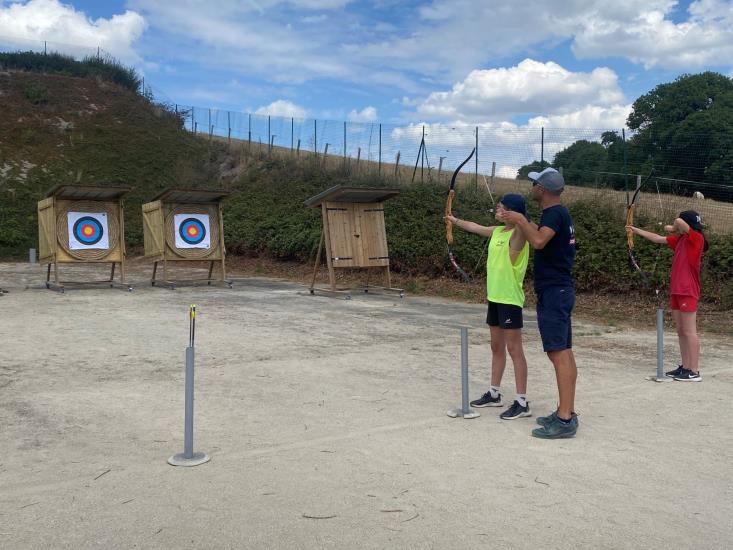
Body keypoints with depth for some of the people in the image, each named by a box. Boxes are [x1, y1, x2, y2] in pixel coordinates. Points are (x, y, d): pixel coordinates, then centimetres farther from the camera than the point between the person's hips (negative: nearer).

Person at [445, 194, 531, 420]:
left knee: (514, 349, -6)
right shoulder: (497, 231, 11)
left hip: (510, 299, -9)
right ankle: (494, 394, 28)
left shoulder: (518, 234, -13)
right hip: (495, 297, 9)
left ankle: (522, 403, -1)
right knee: (497, 347, 16)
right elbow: (475, 227, 29)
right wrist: (455, 220, 40)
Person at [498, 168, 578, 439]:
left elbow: (538, 241, -32)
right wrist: (519, 221, 32)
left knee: (559, 353, -12)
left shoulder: (554, 213, -15)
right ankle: (566, 412, 18)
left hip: (553, 293, -10)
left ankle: (565, 420, -12)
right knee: (564, 352, 11)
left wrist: (520, 220, -18)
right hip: (559, 291, 10)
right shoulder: (559, 213, 16)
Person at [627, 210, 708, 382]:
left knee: (689, 332, -7)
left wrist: (672, 228, -3)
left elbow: (679, 221, -24)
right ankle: (685, 367, 16)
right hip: (676, 291, 9)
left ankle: (694, 372, -4)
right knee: (681, 332, 11)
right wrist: (635, 230, 24)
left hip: (688, 292, -9)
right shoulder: (680, 239, 13)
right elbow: (657, 239, 21)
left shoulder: (697, 238, -11)